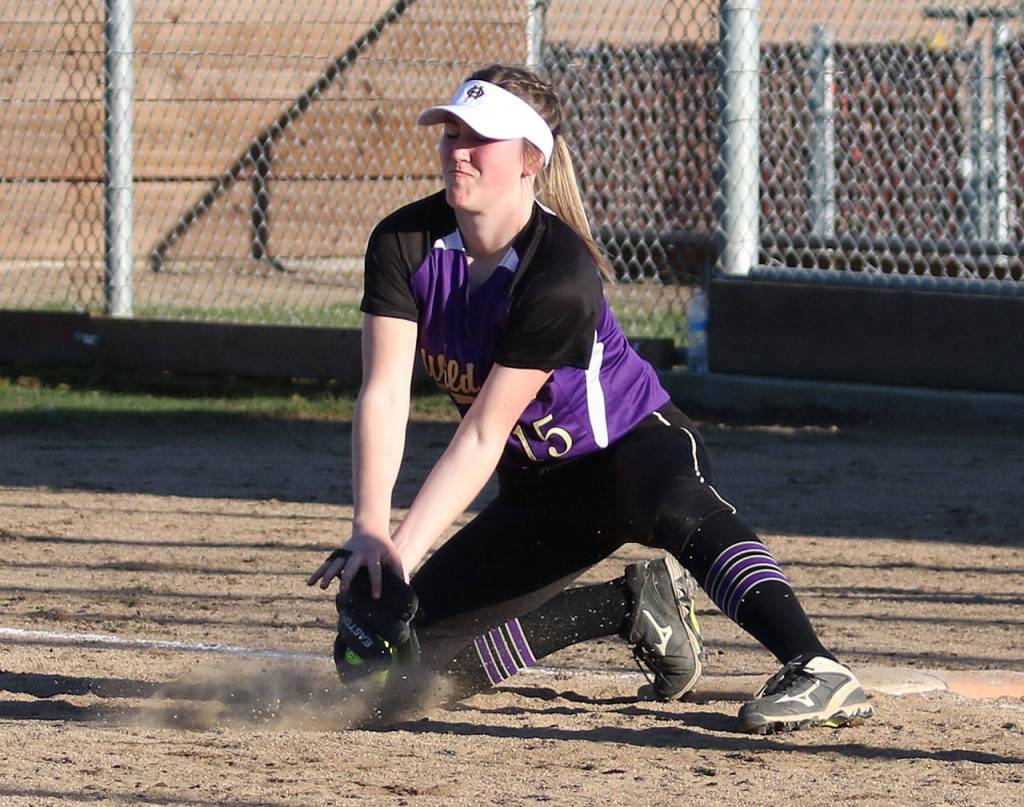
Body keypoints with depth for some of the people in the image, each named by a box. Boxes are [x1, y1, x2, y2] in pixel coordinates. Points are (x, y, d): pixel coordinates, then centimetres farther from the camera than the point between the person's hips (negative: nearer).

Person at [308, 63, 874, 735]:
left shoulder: (561, 276, -28)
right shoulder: (405, 245, -12)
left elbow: (484, 435, -27)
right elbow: (384, 397, -19)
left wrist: (404, 551, -32)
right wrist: (371, 533, -33)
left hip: (637, 446, -7)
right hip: (540, 490, 7)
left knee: (674, 507, -42)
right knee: (408, 650, -3)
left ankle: (814, 670, -58)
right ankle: (631, 605, 12)